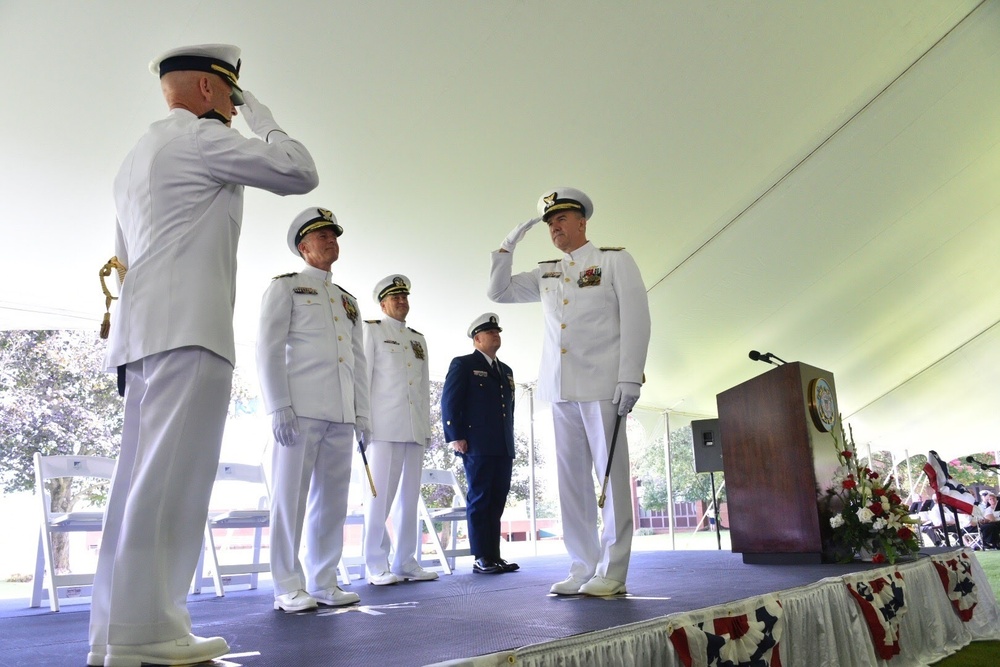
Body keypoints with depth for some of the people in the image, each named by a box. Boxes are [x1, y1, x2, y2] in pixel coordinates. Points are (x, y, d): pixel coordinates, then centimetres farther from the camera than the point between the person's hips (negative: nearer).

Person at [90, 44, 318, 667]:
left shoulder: (138, 155, 30)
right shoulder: (199, 136, 1)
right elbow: (299, 172, -3)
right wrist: (264, 119, 14)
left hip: (146, 329, 9)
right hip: (188, 327, -9)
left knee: (144, 478, 5)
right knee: (172, 476, -12)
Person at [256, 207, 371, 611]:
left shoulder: (348, 301, 22)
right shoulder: (285, 287, 7)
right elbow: (269, 348, -3)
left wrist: (362, 417, 11)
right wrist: (279, 407, -13)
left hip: (342, 415, 5)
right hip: (300, 410, -5)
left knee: (333, 499, 6)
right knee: (290, 496, -1)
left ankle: (324, 583, 15)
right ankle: (289, 588, 8)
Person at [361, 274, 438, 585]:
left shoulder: (419, 338, 20)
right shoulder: (372, 330, 7)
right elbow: (362, 376, 0)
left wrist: (426, 426, 13)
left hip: (415, 428, 5)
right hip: (385, 426, -5)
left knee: (410, 496, 6)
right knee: (381, 495, -6)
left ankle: (405, 562, 13)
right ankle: (376, 566, 2)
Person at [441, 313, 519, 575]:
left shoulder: (506, 370, 22)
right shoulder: (463, 364, 3)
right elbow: (449, 402, -5)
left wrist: (510, 440, 17)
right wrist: (456, 437, -13)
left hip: (503, 447, 6)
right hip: (477, 445, -6)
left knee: (497, 502, 6)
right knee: (480, 500, -3)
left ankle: (494, 556, 12)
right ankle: (481, 558, 4)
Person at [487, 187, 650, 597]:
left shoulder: (614, 260, 5)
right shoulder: (546, 274, 19)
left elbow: (636, 318, -3)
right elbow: (498, 292, 20)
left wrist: (630, 377, -13)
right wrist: (508, 246, 9)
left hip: (602, 386, -5)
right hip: (561, 389, 6)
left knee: (611, 475, -3)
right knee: (571, 478, 6)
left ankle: (612, 573, 4)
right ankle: (582, 569, 14)